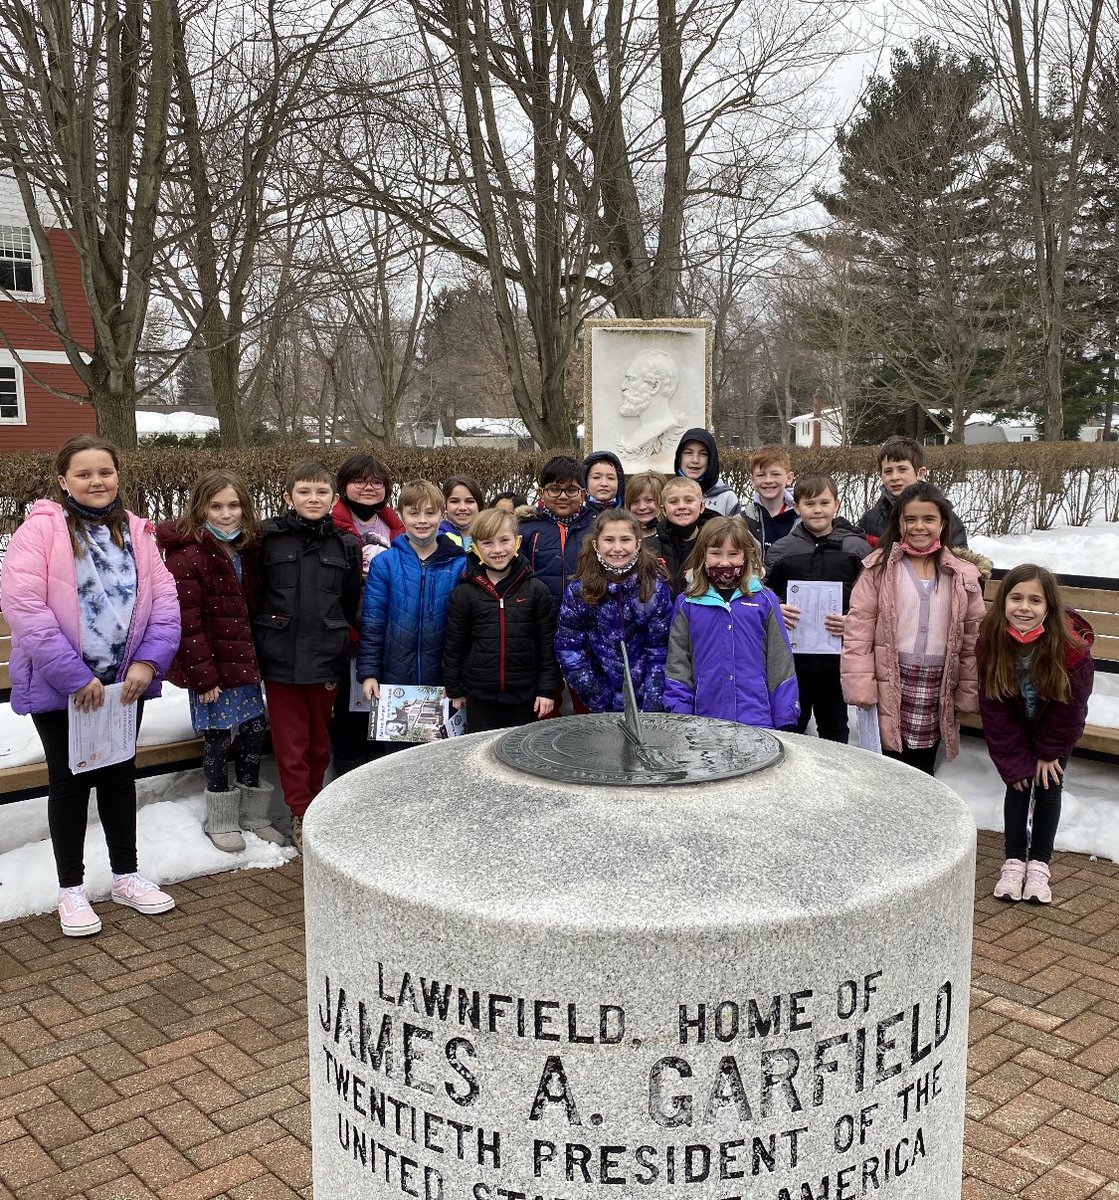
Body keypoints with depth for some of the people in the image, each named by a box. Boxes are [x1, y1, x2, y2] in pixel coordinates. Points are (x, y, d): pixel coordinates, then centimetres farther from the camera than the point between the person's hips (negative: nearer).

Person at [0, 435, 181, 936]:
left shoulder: (134, 531, 4)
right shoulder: (40, 528, -12)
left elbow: (164, 598, 2)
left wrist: (147, 661, -12)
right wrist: (75, 675, -22)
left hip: (124, 682, 5)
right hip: (60, 686, -4)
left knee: (120, 774, 15)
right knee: (70, 781, 7)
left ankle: (126, 876, 31)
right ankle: (71, 889, 22)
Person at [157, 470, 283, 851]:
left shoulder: (246, 550, 8)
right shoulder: (187, 556, -15)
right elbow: (186, 623, -18)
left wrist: (255, 659, 11)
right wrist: (203, 676, -19)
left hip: (243, 660, 7)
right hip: (211, 665, -7)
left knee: (254, 729, 11)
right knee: (219, 736, 2)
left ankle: (252, 815, 26)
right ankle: (220, 821, 19)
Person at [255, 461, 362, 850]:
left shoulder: (346, 544, 4)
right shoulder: (269, 538, -2)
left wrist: (340, 642, 8)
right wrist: (257, 643, 1)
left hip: (326, 657, 2)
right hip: (280, 657, -2)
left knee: (320, 740, 13)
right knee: (290, 741, 3)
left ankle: (313, 807, 28)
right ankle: (301, 815, 12)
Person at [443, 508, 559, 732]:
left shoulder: (536, 590, -2)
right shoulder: (464, 593, -3)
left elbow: (548, 643, 1)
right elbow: (453, 645, 3)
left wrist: (547, 689, -2)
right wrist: (454, 690, 5)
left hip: (525, 696, 0)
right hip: (480, 697, 0)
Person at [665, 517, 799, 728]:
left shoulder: (765, 601, 4)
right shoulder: (687, 604, 5)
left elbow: (780, 662, 6)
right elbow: (677, 664, 6)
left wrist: (785, 719, 2)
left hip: (758, 720, 0)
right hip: (704, 722, 0)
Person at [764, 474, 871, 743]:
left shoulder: (856, 548, 0)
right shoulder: (781, 549, 3)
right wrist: (775, 611, -11)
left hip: (837, 655, -1)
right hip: (792, 654, 1)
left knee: (834, 726, 13)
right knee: (790, 725, 10)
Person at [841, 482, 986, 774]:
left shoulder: (963, 576, 5)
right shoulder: (880, 567, -3)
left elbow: (973, 638, 8)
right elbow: (858, 629, -5)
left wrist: (969, 694, 7)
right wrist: (861, 687, -10)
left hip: (936, 689, 2)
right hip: (889, 685, -2)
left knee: (923, 769, 11)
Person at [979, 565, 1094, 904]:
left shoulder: (1072, 645, -34)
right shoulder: (991, 641, -28)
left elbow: (1070, 705, -19)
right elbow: (994, 707, -18)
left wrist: (1049, 752, -11)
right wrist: (1015, 760, -16)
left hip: (1056, 725, -1)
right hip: (1016, 724, 1)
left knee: (1049, 786, 1)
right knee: (1018, 784, 0)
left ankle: (1039, 864, 14)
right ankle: (1014, 861, 11)